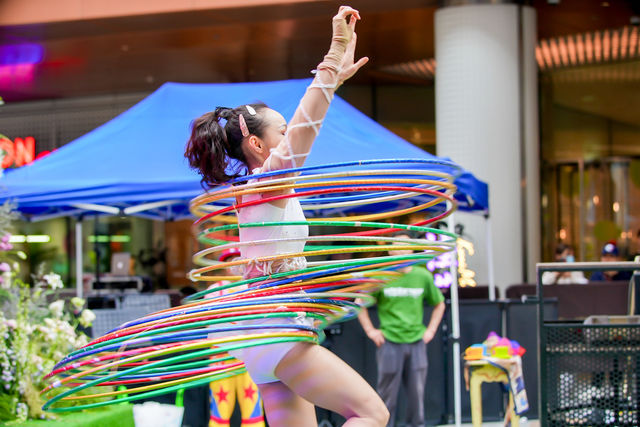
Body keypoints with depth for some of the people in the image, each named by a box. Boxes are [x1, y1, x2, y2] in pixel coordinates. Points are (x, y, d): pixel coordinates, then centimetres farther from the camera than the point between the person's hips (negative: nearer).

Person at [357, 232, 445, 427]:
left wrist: (431, 330, 10)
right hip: (389, 343, -2)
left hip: (416, 342, 2)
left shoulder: (423, 276, 5)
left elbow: (439, 304, 19)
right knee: (388, 394, 1)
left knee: (417, 393, 5)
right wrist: (370, 330, 1)